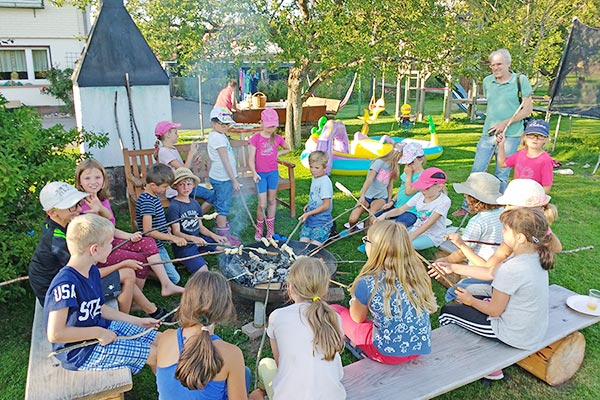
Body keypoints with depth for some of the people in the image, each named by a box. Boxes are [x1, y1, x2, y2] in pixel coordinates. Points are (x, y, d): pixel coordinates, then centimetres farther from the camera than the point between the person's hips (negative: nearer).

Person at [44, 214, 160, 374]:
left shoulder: (92, 271, 0)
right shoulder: (66, 284, -29)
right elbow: (55, 334, -31)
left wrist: (138, 321, 10)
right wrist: (98, 332, -23)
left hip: (101, 328, 9)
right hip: (82, 352, -9)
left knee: (158, 340, 8)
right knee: (154, 354, -9)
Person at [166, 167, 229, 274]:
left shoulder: (195, 203, 8)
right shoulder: (173, 207, -15)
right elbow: (176, 233, -21)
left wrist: (214, 236, -4)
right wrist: (193, 238, -38)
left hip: (198, 239, 7)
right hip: (183, 245, -7)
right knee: (203, 272, -21)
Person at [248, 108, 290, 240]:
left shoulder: (277, 139, 0)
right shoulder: (255, 138, -10)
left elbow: (287, 149, 21)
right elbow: (251, 159, -11)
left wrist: (278, 153, 3)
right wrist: (254, 173, -24)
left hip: (273, 173, 3)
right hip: (260, 174, -3)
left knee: (272, 200, 13)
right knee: (262, 204, -5)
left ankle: (270, 228, 28)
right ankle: (259, 228, 17)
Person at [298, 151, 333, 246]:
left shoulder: (325, 182, -19)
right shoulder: (314, 178, 8)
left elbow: (326, 205, -20)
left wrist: (308, 214, -18)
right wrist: (309, 205, 5)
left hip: (322, 221, -8)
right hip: (310, 219, 8)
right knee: (302, 242, 2)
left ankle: (329, 232, 17)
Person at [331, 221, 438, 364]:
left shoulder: (368, 283, -22)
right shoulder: (417, 271, -9)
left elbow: (357, 318, -4)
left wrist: (354, 299, 16)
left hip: (389, 353, -5)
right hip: (421, 348, 6)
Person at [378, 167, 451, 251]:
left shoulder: (444, 201, -18)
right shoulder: (420, 196, -2)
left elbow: (429, 223, -25)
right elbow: (400, 210, 3)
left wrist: (410, 237, -31)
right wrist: (385, 215, -16)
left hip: (432, 236, -6)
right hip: (416, 229, 6)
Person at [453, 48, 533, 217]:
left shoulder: (520, 80, -4)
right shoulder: (487, 81, 9)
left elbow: (528, 108, -4)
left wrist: (505, 123, -13)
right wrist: (491, 123, 11)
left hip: (510, 135, -4)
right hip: (488, 133, 4)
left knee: (502, 175, 3)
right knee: (476, 170, 3)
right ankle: (467, 206, 14)